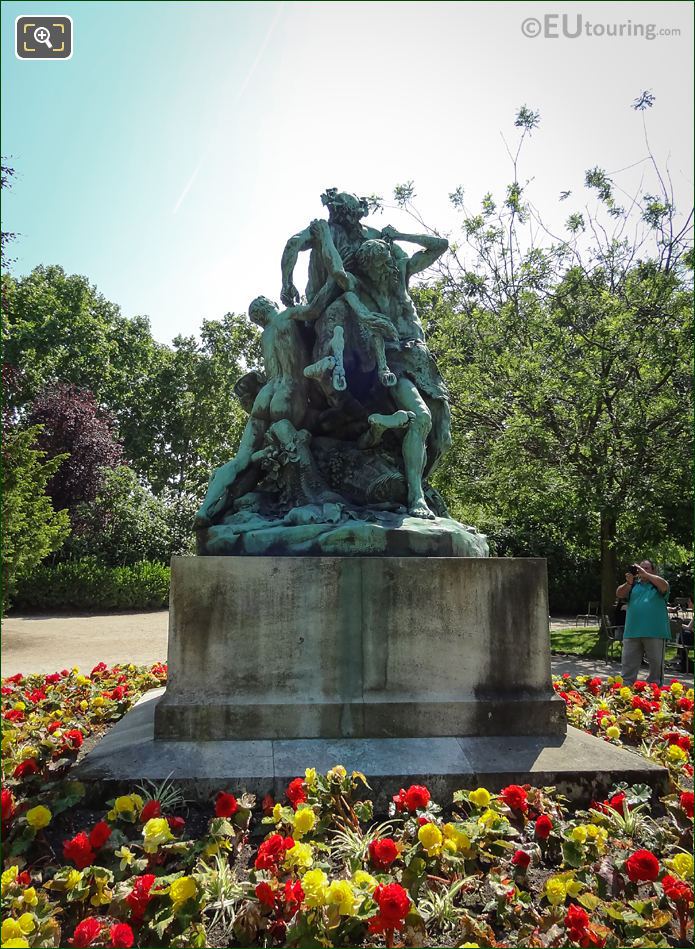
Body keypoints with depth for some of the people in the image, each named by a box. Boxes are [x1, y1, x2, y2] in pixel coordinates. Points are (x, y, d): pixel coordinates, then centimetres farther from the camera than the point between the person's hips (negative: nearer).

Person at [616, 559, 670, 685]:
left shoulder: (657, 584, 8)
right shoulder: (634, 585, 14)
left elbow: (665, 586, -15)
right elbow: (619, 594, 2)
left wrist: (645, 574, -18)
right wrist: (628, 583, -16)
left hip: (655, 632, -2)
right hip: (632, 632, 2)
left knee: (656, 664, 5)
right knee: (628, 664, 5)